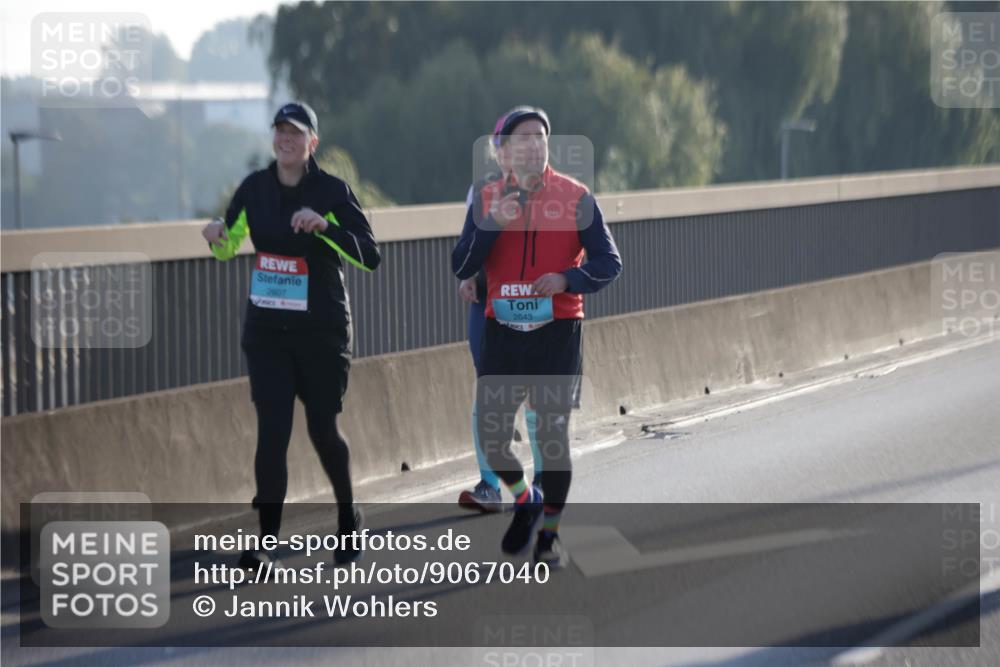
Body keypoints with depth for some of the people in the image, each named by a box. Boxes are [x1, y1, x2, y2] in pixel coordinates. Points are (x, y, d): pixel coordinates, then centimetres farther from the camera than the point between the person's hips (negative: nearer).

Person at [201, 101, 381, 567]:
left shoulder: (333, 191, -9)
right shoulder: (254, 188, 2)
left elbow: (370, 257, -16)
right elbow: (229, 249, 14)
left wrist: (324, 226, -30)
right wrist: (218, 237, -10)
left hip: (322, 332, -2)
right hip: (266, 331, 2)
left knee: (323, 429, 8)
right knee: (271, 432, -8)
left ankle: (348, 520, 34)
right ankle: (266, 542, -5)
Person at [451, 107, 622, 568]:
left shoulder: (575, 197, -1)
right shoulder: (487, 199, 5)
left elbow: (609, 262, 0)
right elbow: (461, 268, -1)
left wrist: (568, 279, -18)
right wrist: (491, 223, -15)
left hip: (557, 330, -2)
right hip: (502, 328, 2)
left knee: (553, 432, 0)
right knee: (491, 433, 0)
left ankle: (550, 533, 16)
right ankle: (525, 500, 29)